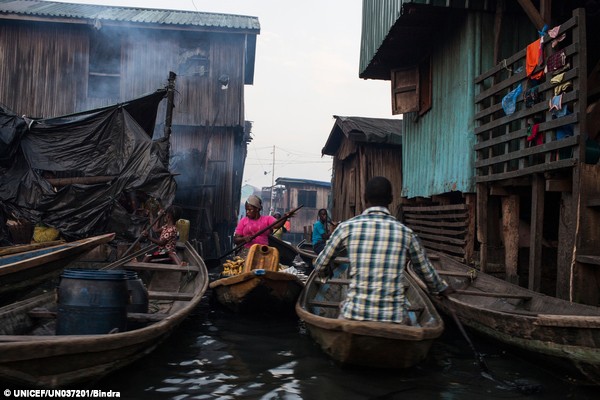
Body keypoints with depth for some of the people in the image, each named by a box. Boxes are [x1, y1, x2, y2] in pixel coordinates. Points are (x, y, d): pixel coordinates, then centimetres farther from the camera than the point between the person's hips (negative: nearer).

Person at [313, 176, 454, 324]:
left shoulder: (347, 227, 1)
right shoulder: (405, 232, 5)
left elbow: (320, 266, 14)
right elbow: (426, 271, 20)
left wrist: (322, 272, 38)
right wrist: (442, 288, 40)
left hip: (354, 313, -1)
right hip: (394, 317, 1)